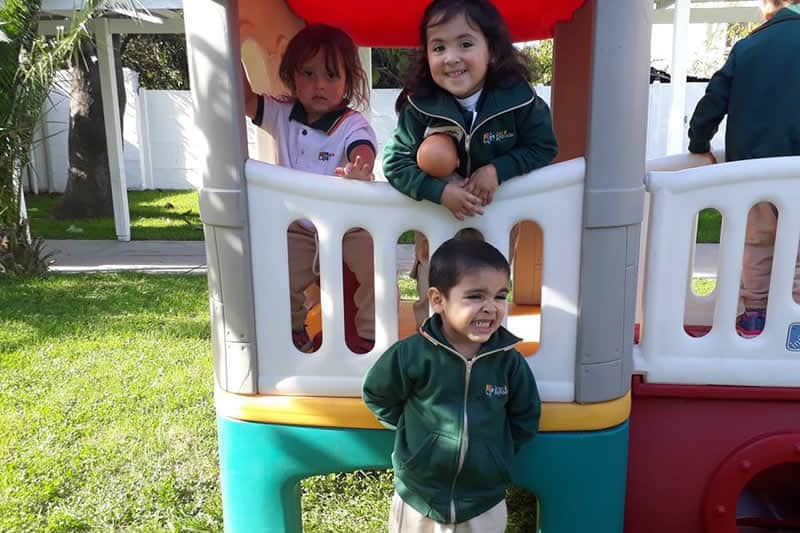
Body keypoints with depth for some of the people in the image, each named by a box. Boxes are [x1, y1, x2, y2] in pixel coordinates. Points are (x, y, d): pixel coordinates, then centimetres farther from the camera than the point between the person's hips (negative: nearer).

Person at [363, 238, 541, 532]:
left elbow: (525, 418, 5)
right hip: (418, 499, -1)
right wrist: (414, 432, 0)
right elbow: (376, 396, -1)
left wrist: (497, 452, 1)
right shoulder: (411, 354, -17)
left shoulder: (510, 361, -11)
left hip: (485, 505, 1)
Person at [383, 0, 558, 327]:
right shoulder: (420, 105, -27)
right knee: (433, 296, 19)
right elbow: (396, 161, -24)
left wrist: (498, 170, -32)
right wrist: (440, 191, -39)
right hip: (436, 216, 0)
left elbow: (543, 148, -16)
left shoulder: (519, 99, -27)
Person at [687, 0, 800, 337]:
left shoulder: (747, 46, 6)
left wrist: (699, 144, 15)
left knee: (756, 241, 12)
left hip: (750, 163, 2)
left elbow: (714, 99, 3)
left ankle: (754, 314, 15)